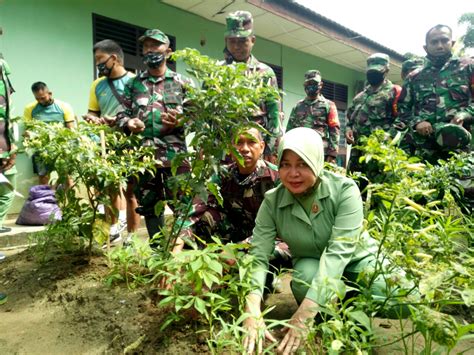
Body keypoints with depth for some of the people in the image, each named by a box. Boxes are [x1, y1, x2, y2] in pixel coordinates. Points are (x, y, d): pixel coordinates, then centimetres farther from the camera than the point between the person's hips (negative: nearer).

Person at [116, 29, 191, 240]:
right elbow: (120, 114, 14)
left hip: (175, 153, -3)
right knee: (148, 205, 11)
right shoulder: (133, 84, 16)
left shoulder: (181, 83, 9)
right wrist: (128, 124, -8)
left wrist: (179, 121, -16)